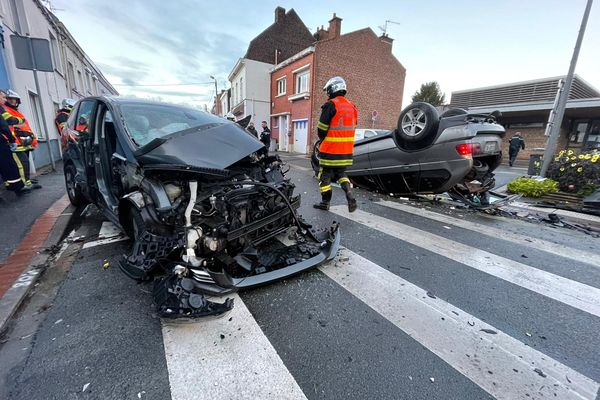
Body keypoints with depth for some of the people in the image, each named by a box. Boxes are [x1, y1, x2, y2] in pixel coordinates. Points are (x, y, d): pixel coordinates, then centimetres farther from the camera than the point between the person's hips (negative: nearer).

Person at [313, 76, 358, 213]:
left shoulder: (330, 105, -11)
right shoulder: (351, 106, 12)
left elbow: (322, 128, -10)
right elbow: (352, 127, 15)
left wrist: (322, 139, 9)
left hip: (330, 150, -6)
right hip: (347, 150, 7)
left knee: (325, 175, 7)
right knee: (341, 173, 19)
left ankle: (325, 202, 15)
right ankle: (350, 196, 1)